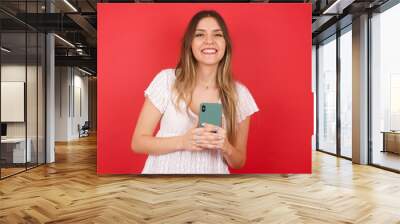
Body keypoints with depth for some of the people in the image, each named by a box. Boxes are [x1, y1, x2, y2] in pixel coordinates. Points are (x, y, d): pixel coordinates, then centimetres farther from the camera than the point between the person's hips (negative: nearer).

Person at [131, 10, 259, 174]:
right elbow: (137, 142, -3)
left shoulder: (239, 94, -3)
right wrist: (182, 142, -17)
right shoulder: (166, 80, -6)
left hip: (212, 172, 1)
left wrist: (226, 147, -15)